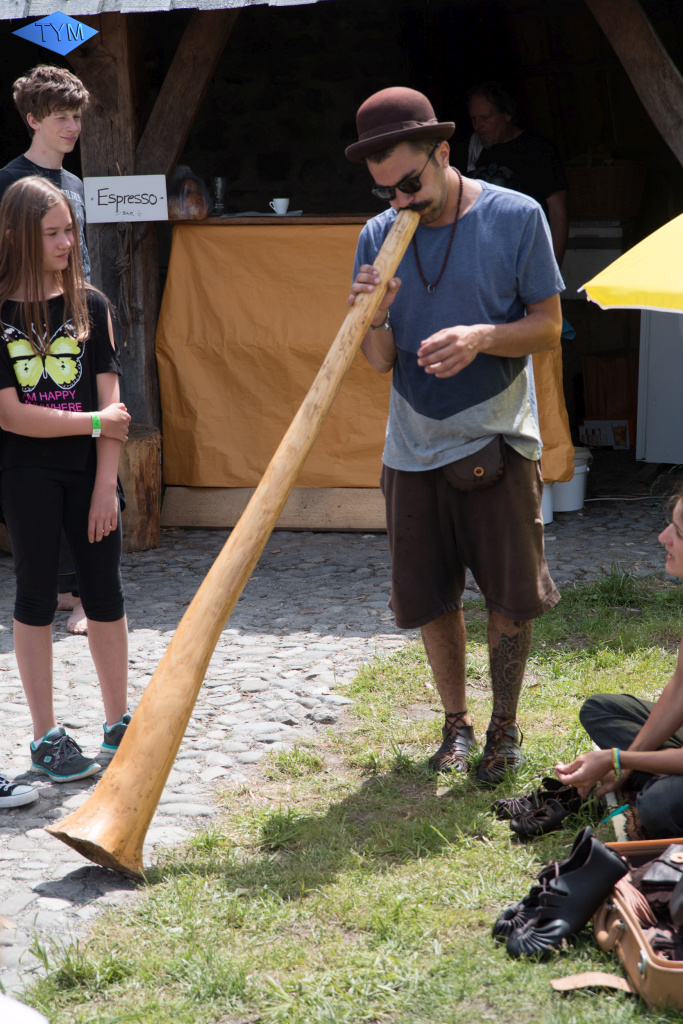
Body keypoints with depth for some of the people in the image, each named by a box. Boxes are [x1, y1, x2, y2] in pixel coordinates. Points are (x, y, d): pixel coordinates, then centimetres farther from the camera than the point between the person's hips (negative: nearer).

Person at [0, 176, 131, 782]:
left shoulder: (90, 305, 2)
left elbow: (110, 402, -2)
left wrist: (106, 486, -8)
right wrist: (95, 422, -10)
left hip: (89, 469, 3)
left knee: (105, 593, 7)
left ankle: (120, 724, 21)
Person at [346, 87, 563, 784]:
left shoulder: (515, 217, -6)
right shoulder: (377, 237, 3)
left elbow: (548, 326, -4)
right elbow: (380, 362, 4)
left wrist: (481, 337, -22)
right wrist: (374, 319, -18)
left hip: (497, 438, -3)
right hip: (413, 446, 3)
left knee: (511, 597, 1)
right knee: (429, 600, 8)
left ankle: (505, 726, 20)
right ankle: (456, 725, 26)